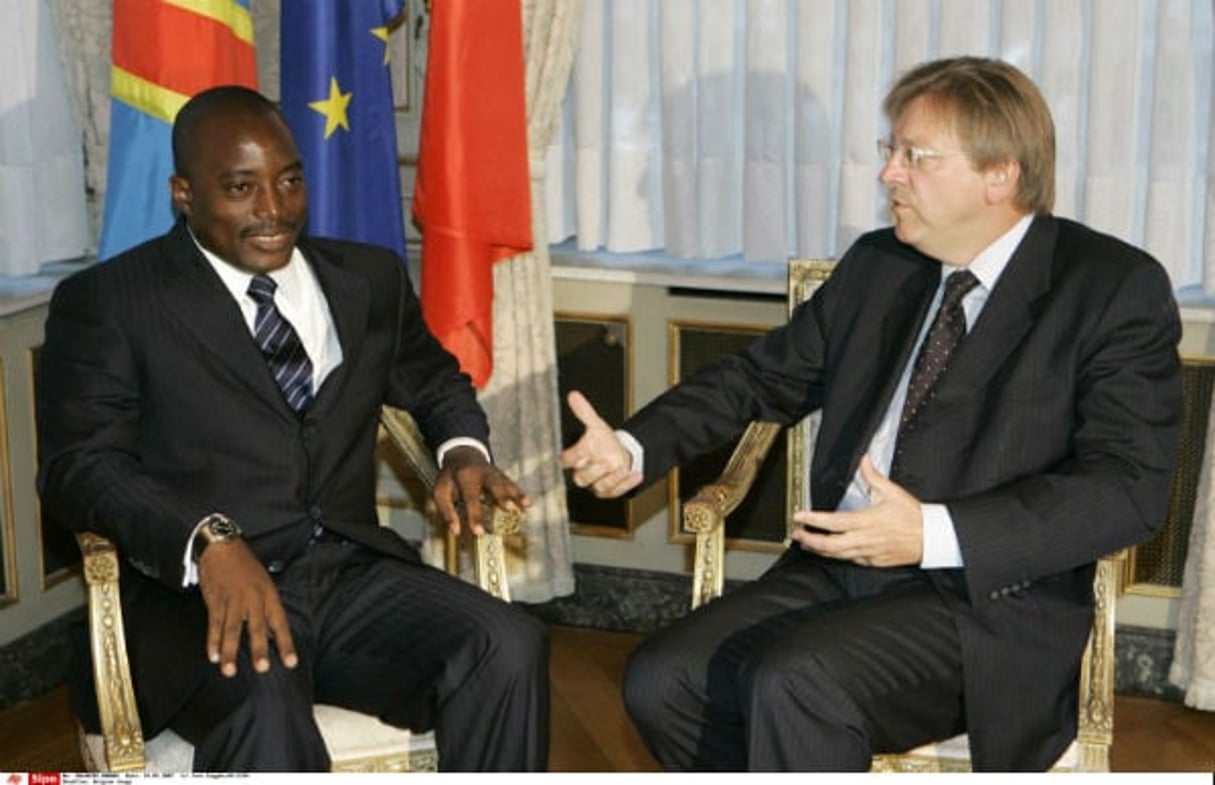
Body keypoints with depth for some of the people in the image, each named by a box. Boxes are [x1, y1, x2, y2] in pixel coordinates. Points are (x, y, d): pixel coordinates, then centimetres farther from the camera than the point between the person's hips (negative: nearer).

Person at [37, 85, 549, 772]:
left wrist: (462, 450, 6)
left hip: (353, 572, 5)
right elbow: (78, 463, -7)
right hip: (202, 591, -4)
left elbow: (435, 382, 31)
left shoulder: (370, 279, 17)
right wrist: (208, 541, -26)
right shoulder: (108, 301, 3)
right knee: (259, 697, -38)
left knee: (510, 649, -24)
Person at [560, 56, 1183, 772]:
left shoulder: (1116, 288, -6)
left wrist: (936, 535, -26)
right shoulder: (876, 266, 12)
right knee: (663, 683, -13)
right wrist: (635, 449, 3)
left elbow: (1131, 486, -15)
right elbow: (764, 377, 21)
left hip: (987, 599, -6)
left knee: (793, 683, -30)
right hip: (838, 570, 6)